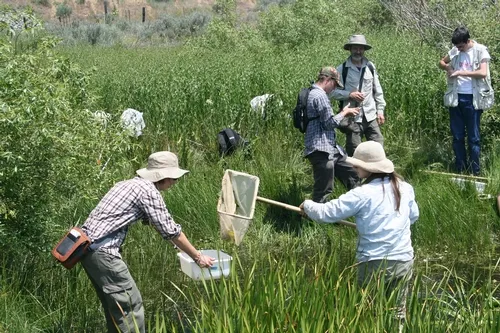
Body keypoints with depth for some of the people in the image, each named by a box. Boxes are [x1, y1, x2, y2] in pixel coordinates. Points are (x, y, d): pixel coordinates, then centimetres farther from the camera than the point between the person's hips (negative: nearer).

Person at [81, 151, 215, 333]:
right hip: (101, 250, -10)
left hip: (88, 246, 10)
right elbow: (170, 230, -8)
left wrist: (184, 246, 36)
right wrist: (197, 256, 2)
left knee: (114, 304, 19)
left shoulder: (134, 184, 19)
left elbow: (151, 219, 31)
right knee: (131, 304, -5)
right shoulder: (149, 190, -10)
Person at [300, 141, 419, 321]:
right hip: (404, 260, 4)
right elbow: (413, 216, 19)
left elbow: (326, 213, -11)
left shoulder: (362, 194, -14)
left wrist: (307, 205, 8)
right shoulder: (405, 188, 2)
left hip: (375, 263, -4)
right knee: (399, 312, 13)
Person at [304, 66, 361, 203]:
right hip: (321, 150, -11)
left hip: (331, 149, 11)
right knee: (323, 191, -5)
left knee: (353, 176, 18)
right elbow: (330, 123, -17)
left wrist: (345, 113, 16)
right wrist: (344, 112, -1)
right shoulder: (320, 96, -16)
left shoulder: (313, 93, 17)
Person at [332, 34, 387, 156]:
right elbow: (333, 91, -4)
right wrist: (349, 95, -17)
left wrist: (380, 110, 10)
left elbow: (378, 90, 14)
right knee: (354, 154, 1)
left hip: (371, 116, 3)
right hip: (352, 118, -3)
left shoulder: (370, 67, 9)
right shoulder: (342, 69, -3)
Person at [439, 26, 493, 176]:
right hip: (455, 98, 5)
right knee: (457, 136, 10)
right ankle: (460, 169, 20)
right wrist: (447, 67, -1)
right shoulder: (455, 51, 6)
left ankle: (475, 172, 9)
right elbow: (441, 62, 21)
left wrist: (461, 72, -19)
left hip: (472, 99, -5)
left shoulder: (480, 51, -8)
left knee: (473, 137, 2)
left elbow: (483, 73, -19)